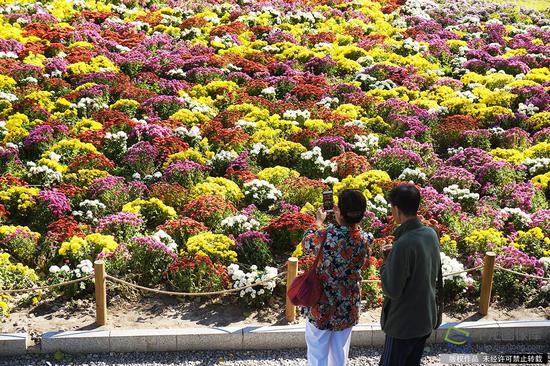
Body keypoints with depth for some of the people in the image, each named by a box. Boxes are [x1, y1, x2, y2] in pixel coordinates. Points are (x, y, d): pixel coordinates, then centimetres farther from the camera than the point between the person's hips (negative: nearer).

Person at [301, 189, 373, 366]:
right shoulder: (365, 240, -13)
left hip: (321, 306, -3)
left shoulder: (326, 235, -24)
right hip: (348, 309, 3)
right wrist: (340, 219, 17)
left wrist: (318, 222, 13)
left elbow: (306, 244, -1)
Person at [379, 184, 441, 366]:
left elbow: (392, 291, -23)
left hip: (403, 324, -7)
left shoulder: (403, 245, -28)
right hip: (427, 318, 7)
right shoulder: (431, 234, -3)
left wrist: (386, 262, -8)